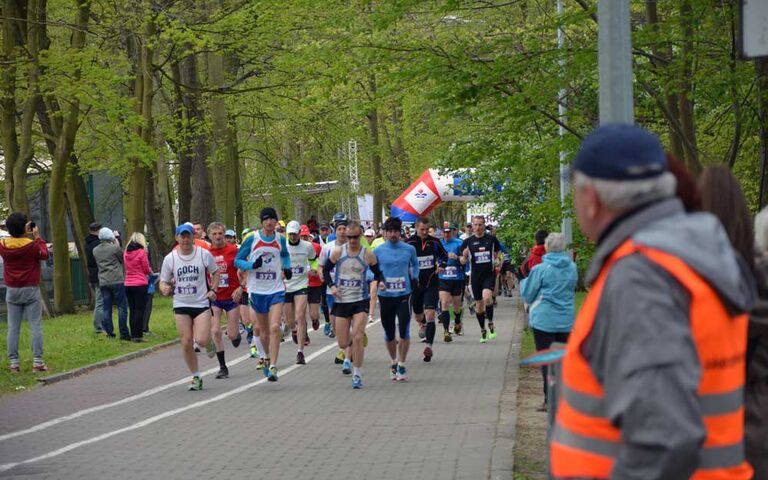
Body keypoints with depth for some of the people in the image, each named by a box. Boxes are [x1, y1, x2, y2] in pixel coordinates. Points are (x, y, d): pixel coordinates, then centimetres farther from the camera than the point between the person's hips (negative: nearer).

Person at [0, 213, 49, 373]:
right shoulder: (32, 245, -14)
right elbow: (44, 254, 4)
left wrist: (24, 233, 13)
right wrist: (37, 237, 10)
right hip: (31, 290, -3)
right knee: (35, 326, 0)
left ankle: (14, 363, 4)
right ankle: (37, 362, -4)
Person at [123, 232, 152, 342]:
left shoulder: (126, 253, 5)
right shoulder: (141, 252, -11)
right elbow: (146, 269, -6)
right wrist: (151, 272, 16)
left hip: (128, 285, 5)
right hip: (140, 284, -5)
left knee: (132, 310, 11)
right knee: (140, 310, -1)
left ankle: (133, 335, 13)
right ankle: (138, 335, -3)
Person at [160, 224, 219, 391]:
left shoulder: (204, 254, -3)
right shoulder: (170, 258, 0)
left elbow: (215, 272, 12)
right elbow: (163, 281, 7)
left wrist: (213, 290, -1)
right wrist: (165, 289, -16)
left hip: (202, 303, -2)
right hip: (181, 305, 2)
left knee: (202, 340, -16)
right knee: (186, 343, -3)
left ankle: (209, 343, 23)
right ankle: (196, 377, 12)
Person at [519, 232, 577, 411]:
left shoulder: (540, 269, -12)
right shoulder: (572, 268, 2)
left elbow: (527, 295, -2)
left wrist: (524, 281, 17)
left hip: (544, 320, -4)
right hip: (566, 321, 4)